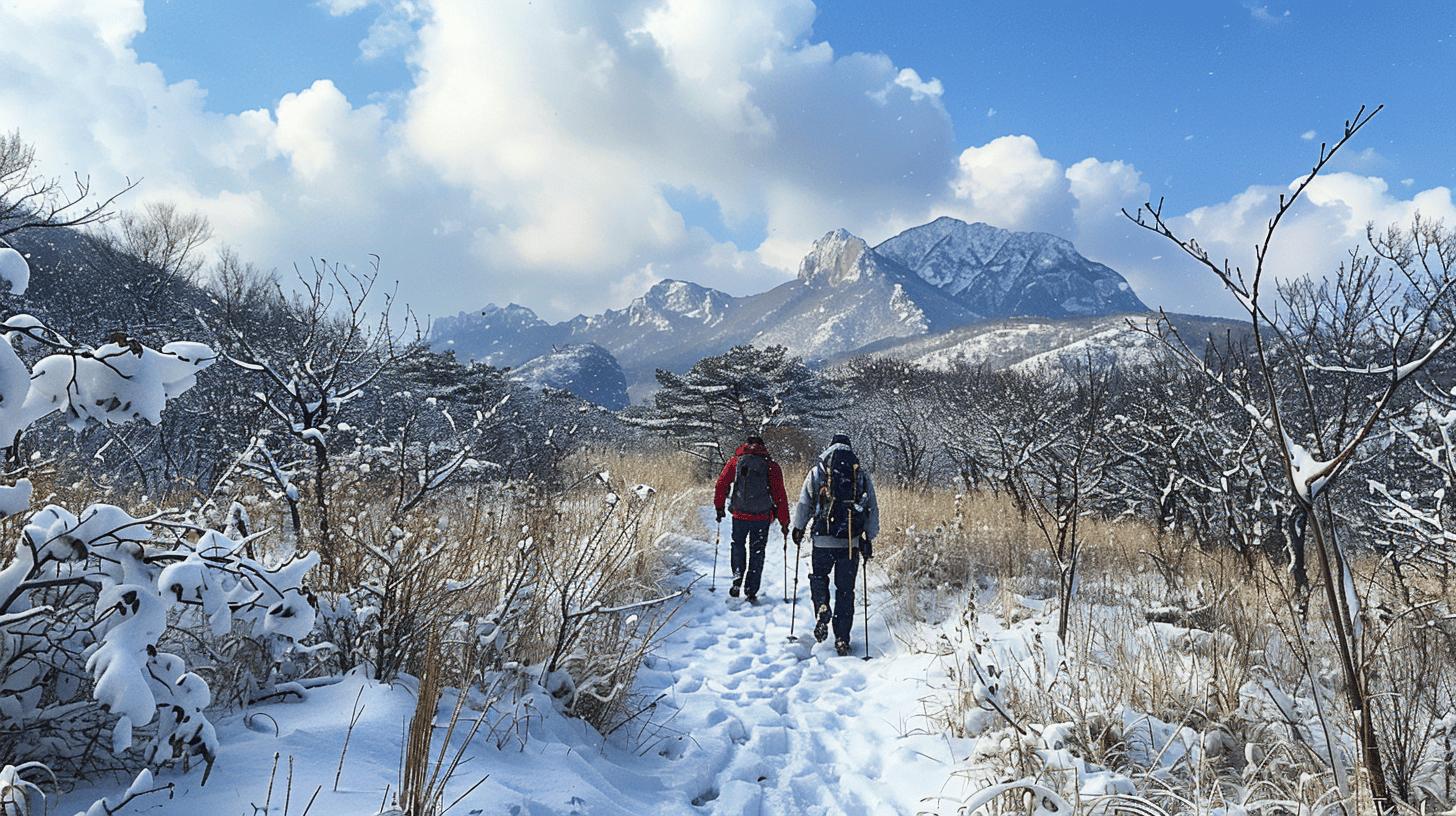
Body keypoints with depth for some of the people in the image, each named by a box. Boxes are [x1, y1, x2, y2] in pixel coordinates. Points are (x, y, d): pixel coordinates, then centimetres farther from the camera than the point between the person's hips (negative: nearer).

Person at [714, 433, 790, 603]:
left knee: (738, 545, 23)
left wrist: (719, 508, 14)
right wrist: (784, 522, 4)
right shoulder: (771, 465, 0)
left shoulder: (735, 461, 3)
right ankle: (751, 592, 10)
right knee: (757, 553, 11)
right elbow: (780, 495, -1)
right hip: (762, 517, -1)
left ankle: (738, 577, 2)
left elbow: (721, 484, 2)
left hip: (739, 514, 1)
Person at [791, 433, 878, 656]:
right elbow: (873, 510, 6)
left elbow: (804, 504, 3)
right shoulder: (862, 476, 5)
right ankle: (842, 640, 12)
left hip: (823, 540, -1)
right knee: (845, 590, 10)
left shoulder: (817, 472, 0)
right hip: (852, 542, 1)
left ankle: (822, 609, -2)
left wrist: (798, 528, 19)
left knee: (818, 576, 24)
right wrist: (869, 538, 15)